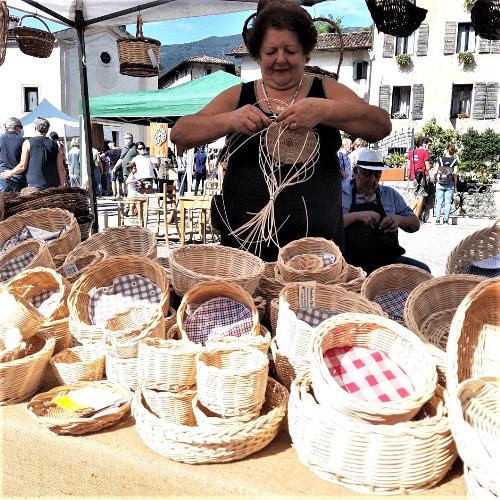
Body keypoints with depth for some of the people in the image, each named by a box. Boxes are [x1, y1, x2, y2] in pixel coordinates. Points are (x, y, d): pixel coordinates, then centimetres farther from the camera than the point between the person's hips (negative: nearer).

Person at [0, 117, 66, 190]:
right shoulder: (55, 145, 7)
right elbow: (61, 168, 4)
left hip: (35, 185, -2)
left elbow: (22, 166, 0)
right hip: (53, 185, 2)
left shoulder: (28, 143, 1)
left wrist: (10, 173, 18)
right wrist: (63, 187, 11)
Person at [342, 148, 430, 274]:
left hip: (389, 259, 5)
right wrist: (357, 216, -23)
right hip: (354, 263, -4)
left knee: (422, 270, -19)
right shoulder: (341, 195, 4)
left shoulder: (390, 194, 16)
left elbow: (415, 225, 15)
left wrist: (398, 219, -8)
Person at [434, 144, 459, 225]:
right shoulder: (455, 161, -1)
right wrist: (455, 185, 7)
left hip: (440, 184, 0)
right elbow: (455, 174, -2)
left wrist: (435, 181, 11)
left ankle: (437, 219, 1)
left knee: (439, 202, 5)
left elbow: (435, 172, 0)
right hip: (450, 184, 0)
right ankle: (446, 220, 2)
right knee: (448, 203, 4)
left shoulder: (440, 159, -1)